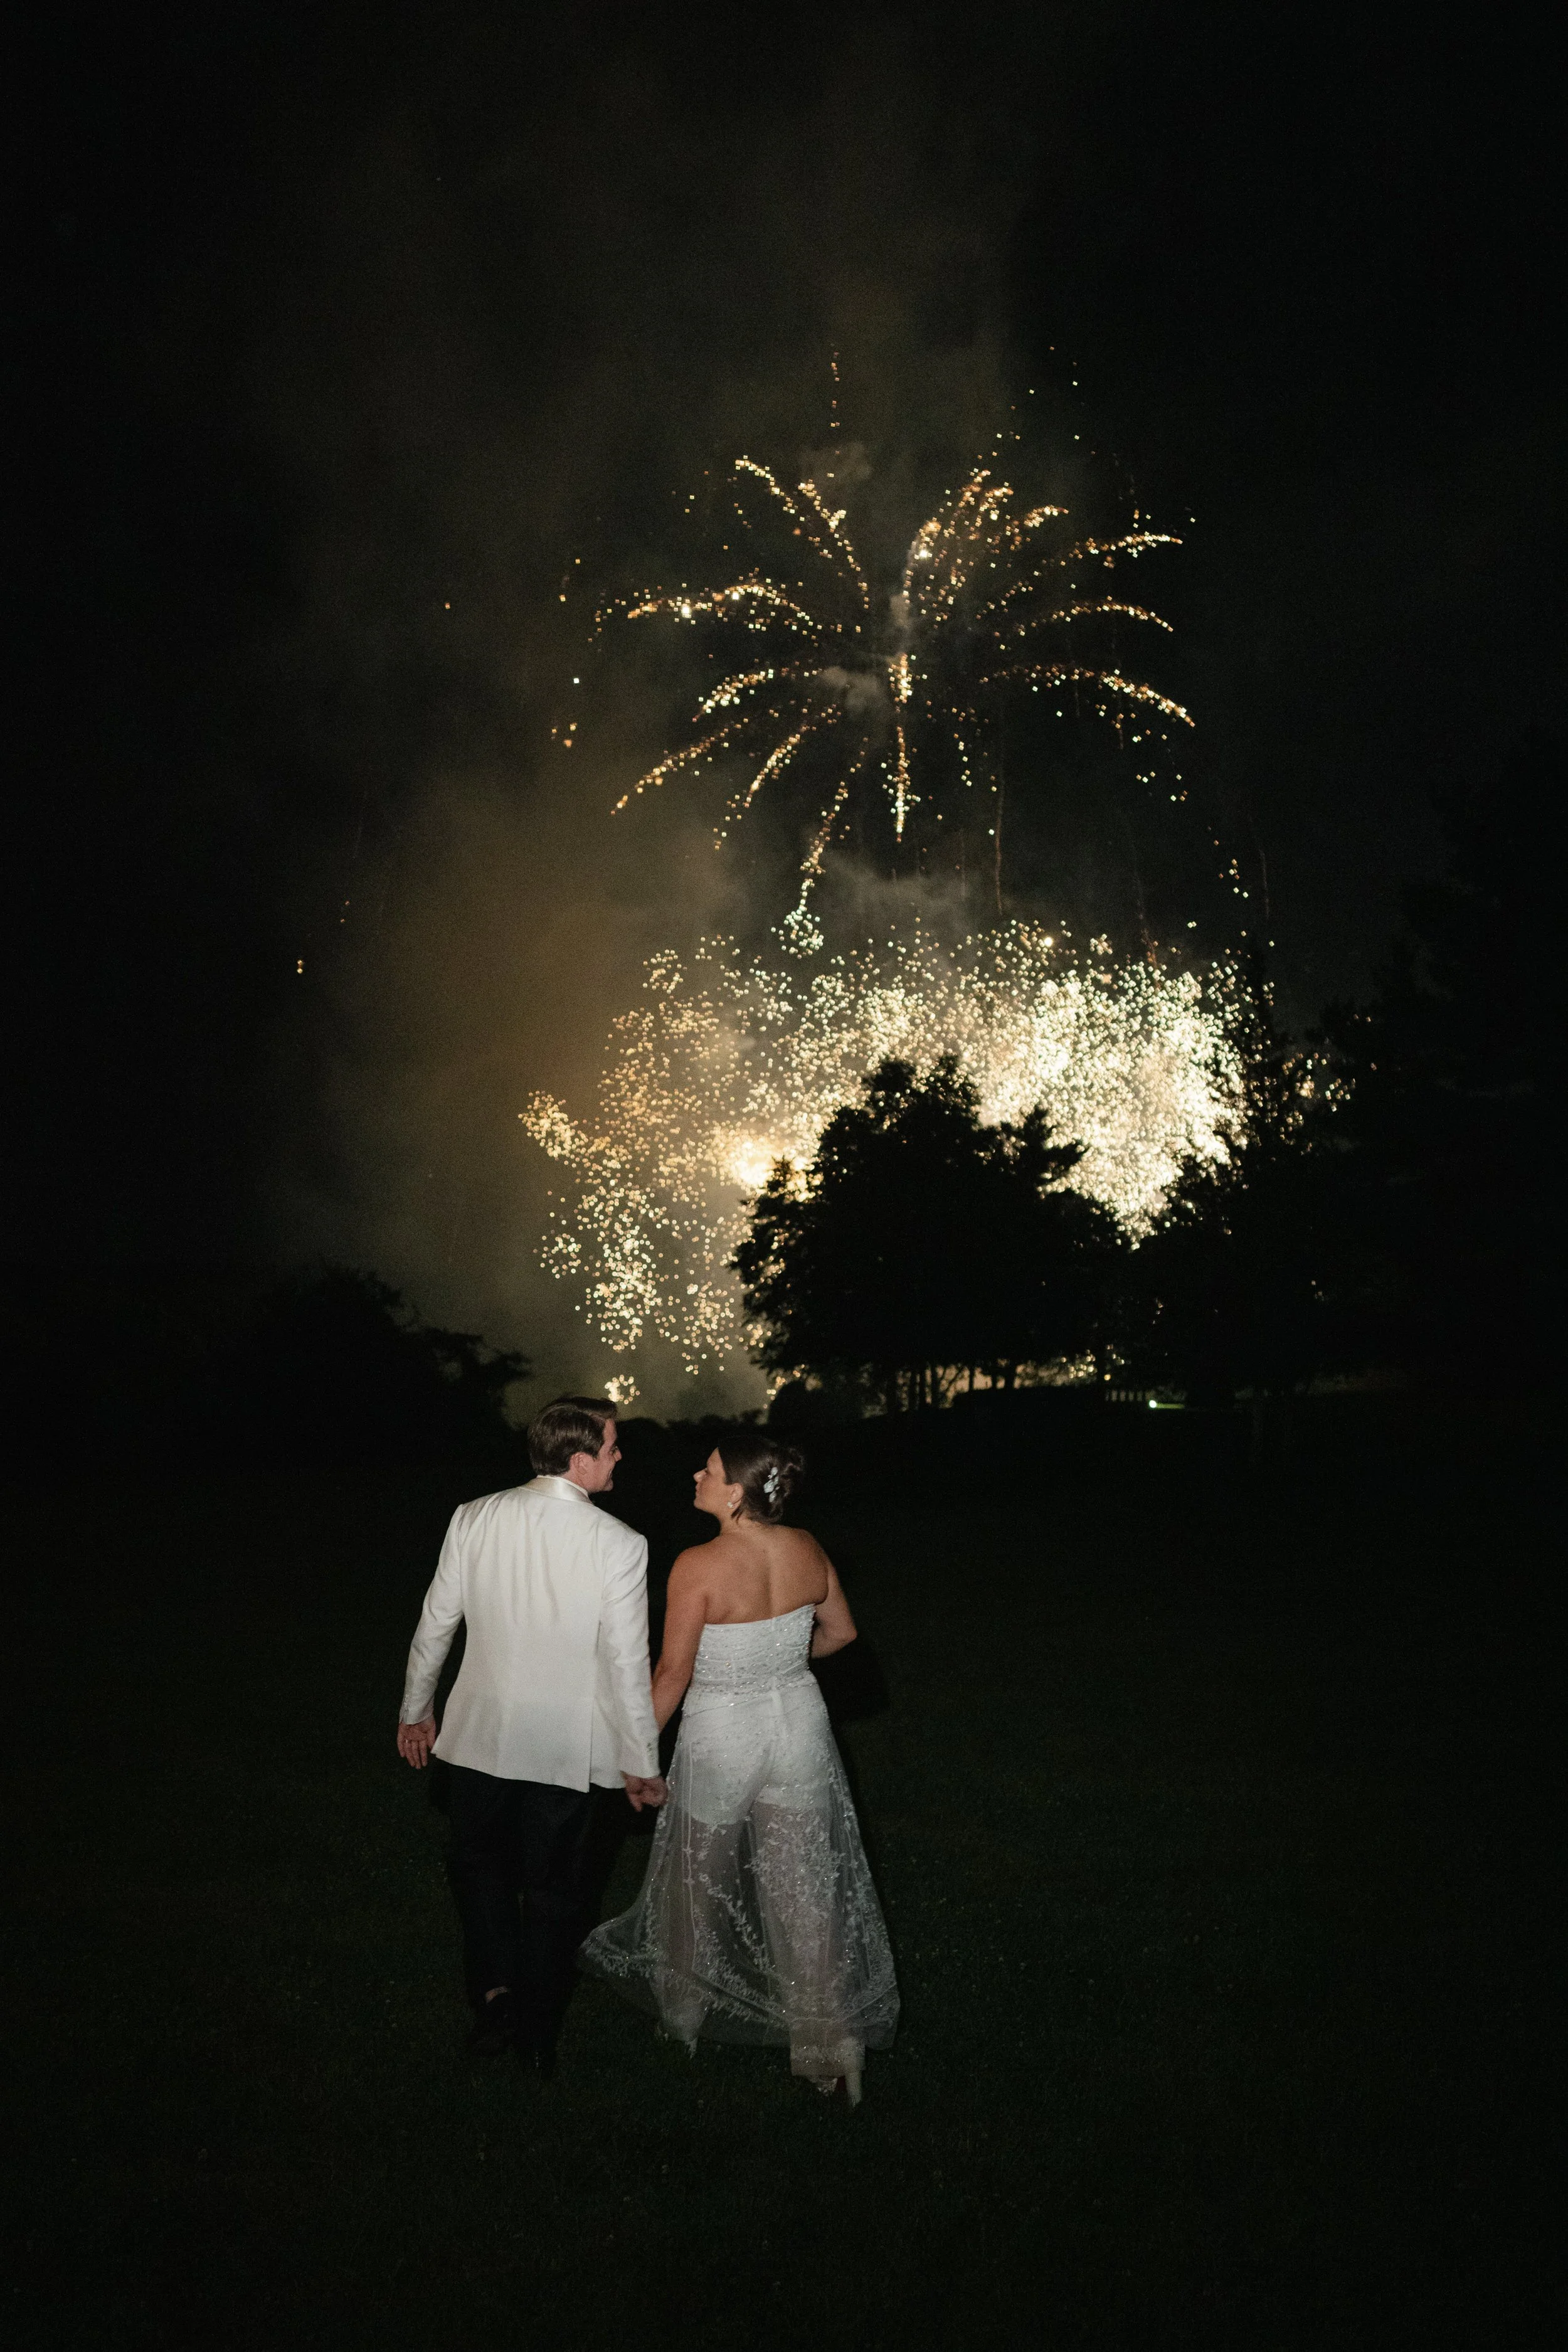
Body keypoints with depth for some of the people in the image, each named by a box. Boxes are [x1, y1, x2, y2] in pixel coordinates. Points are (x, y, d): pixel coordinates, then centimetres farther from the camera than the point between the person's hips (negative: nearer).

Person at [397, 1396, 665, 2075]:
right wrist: (641, 1764, -3)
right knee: (552, 1889, 17)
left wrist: (415, 1711, 14)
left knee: (478, 1861, 26)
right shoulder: (618, 1546, -19)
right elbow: (628, 1664, -15)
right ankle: (537, 2032, 28)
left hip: (480, 1735, 2)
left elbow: (436, 1624, -1)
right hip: (564, 1747, -2)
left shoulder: (473, 1520, -11)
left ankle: (496, 1990, 13)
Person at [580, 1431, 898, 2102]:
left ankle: (684, 2009, 42)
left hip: (721, 1734, -4)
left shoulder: (699, 1567, -23)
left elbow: (672, 1675, -17)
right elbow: (841, 1631, 7)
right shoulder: (806, 1550, -7)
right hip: (799, 1721, 4)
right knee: (804, 1887, 12)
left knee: (699, 1881, 20)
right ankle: (830, 2041, 15)